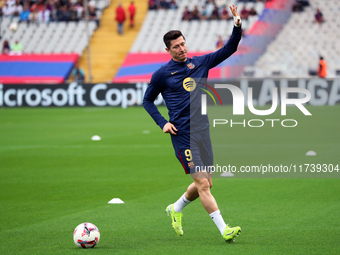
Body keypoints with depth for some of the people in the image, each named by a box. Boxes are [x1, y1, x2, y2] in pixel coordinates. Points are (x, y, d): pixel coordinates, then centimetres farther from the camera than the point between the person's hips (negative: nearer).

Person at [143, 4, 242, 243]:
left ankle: (176, 209, 36)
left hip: (203, 131, 5)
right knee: (203, 184, -11)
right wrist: (163, 123, -1)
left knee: (206, 183, 11)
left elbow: (229, 50, 10)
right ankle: (224, 230, -10)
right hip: (183, 134, -5)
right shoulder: (162, 74, 1)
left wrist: (237, 27, -5)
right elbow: (147, 100, 11)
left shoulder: (200, 62, 11)